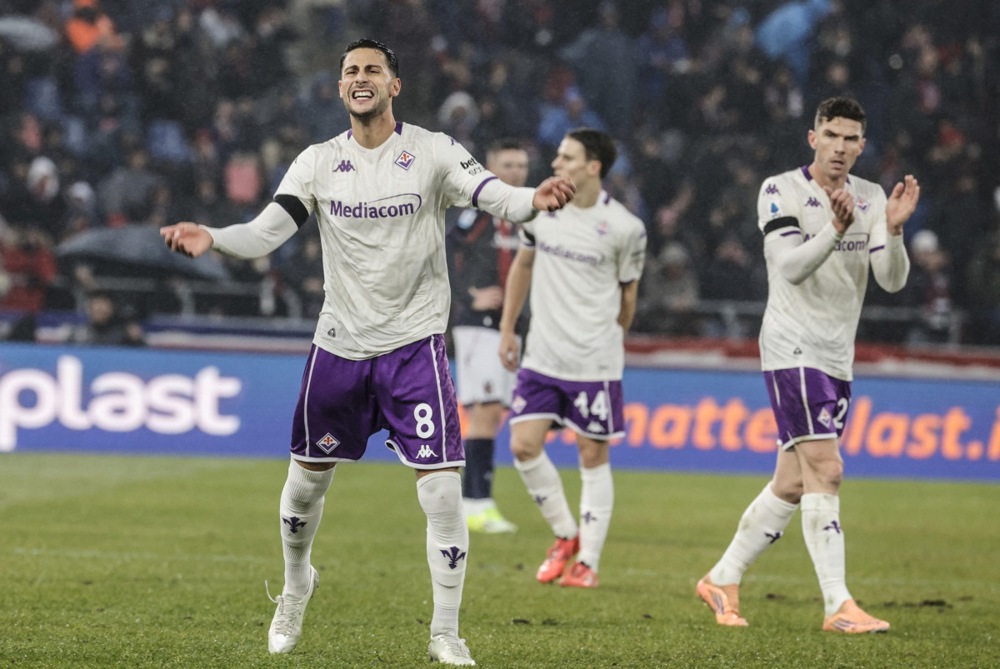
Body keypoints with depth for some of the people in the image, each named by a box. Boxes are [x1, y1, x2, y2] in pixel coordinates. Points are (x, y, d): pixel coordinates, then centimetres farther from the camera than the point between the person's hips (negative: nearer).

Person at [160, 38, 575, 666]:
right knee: (306, 481, 10)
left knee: (443, 492, -10)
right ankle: (297, 586, 40)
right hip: (339, 344, 3)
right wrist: (211, 238, -25)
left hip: (414, 344, -3)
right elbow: (265, 233, -5)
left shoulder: (433, 151, -6)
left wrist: (534, 200, -42)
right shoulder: (318, 162, 1)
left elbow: (494, 195, -19)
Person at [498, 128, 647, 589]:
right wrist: (507, 329, 16)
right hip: (541, 356, 4)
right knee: (523, 446, -4)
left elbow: (627, 294, 5)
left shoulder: (624, 229, -10)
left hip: (594, 361, -4)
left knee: (593, 456, 2)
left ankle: (588, 561, 11)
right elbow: (523, 264, 17)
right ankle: (565, 535, 16)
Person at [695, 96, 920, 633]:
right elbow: (790, 267, -21)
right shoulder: (780, 191, -8)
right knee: (825, 470, -16)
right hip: (791, 350, -6)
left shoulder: (870, 198, 8)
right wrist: (836, 229, -36)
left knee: (792, 484, 10)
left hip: (838, 357, 7)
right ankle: (838, 606, -18)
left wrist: (894, 229, -21)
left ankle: (723, 579, 25)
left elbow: (892, 280, -2)